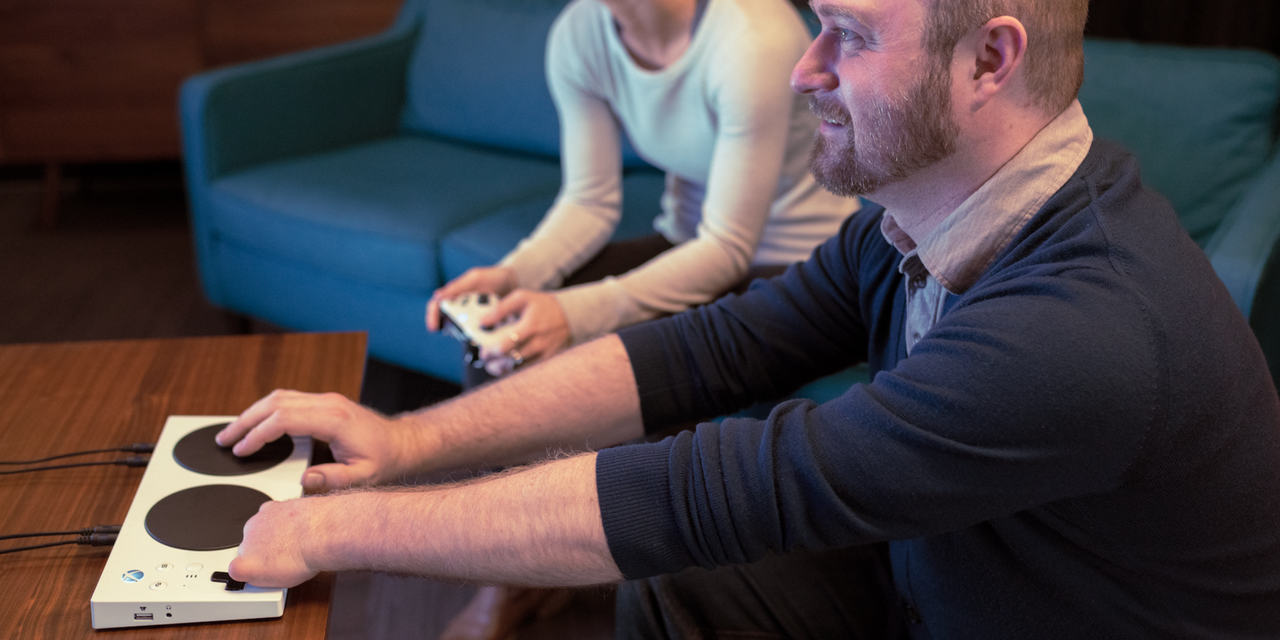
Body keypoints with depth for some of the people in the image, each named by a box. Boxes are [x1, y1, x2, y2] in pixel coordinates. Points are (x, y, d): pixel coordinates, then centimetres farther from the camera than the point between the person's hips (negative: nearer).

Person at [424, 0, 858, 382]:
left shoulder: (753, 39, -29)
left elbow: (728, 250, -27)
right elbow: (590, 201, -4)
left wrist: (579, 314, -38)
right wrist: (513, 273, -23)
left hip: (795, 260, -5)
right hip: (688, 242, 6)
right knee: (494, 335, -12)